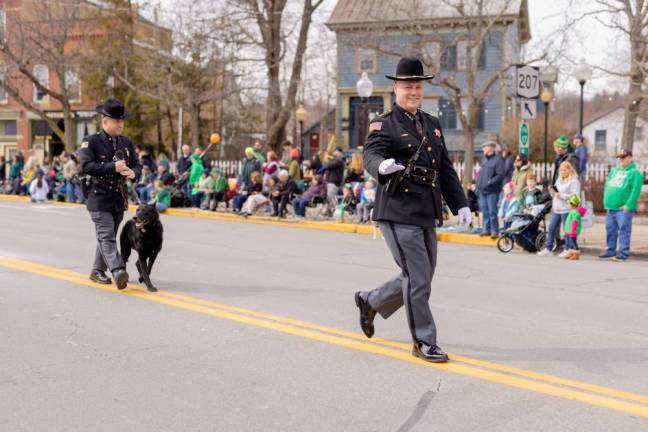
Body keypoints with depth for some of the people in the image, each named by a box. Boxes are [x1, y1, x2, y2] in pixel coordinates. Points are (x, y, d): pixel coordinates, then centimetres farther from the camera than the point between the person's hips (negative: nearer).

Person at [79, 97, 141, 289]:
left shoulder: (126, 143, 10)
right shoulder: (91, 142, -7)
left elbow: (137, 165, 12)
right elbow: (86, 166, -19)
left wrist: (133, 173, -12)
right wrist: (113, 167, -25)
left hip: (119, 198, 6)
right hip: (99, 198, -6)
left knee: (107, 237, 14)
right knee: (107, 237, -12)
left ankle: (97, 271, 26)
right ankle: (118, 272, -24)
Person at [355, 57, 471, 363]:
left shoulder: (432, 124, 17)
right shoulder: (383, 124, -4)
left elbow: (446, 169, 19)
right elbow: (371, 155, -22)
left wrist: (460, 204, 12)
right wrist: (383, 166, -45)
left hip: (427, 213, 8)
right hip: (398, 212, -7)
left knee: (420, 278, 15)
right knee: (418, 279, -6)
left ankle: (370, 301, 37)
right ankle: (424, 342, 9)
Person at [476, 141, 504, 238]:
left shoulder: (498, 159, -8)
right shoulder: (485, 159, 17)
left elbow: (500, 175, -15)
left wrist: (489, 182, -20)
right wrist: (479, 183, 13)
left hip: (492, 191, -8)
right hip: (483, 190, 8)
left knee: (492, 212, -7)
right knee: (485, 211, 11)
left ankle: (495, 230, 0)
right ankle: (487, 229, 18)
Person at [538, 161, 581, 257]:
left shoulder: (574, 181, -8)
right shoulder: (559, 180, 18)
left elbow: (575, 196, -18)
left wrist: (561, 195, -21)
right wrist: (552, 192, 3)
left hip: (567, 210, -8)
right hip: (556, 210, 8)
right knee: (551, 228, 7)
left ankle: (567, 250, 8)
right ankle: (548, 249, 12)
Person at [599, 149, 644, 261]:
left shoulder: (634, 173, -5)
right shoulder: (614, 170, 18)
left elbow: (635, 191, -14)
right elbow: (607, 186, 20)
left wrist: (628, 205, -20)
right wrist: (606, 201, 10)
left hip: (623, 209, -7)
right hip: (610, 208, 7)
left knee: (624, 230, -4)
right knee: (610, 230, 11)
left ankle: (624, 253, 1)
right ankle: (611, 251, 21)